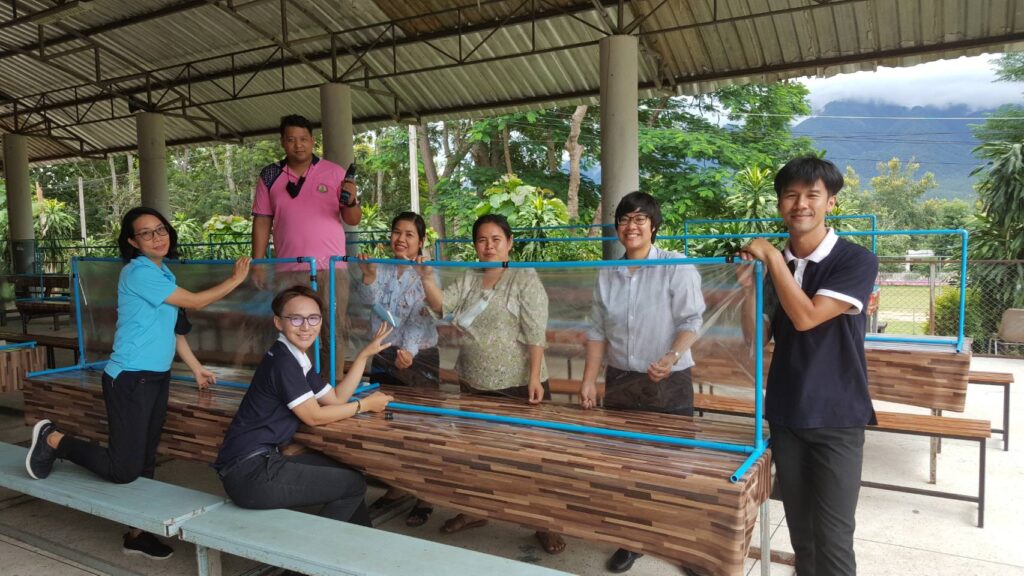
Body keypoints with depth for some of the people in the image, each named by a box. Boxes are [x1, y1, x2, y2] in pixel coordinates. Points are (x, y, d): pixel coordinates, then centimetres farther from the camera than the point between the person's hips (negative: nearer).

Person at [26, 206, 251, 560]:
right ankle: (52, 439, 13)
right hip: (129, 380, -9)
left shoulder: (163, 274, 13)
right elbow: (195, 302, -13)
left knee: (145, 462, 13)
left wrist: (197, 369, 23)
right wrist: (236, 279, -3)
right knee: (124, 469, -6)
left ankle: (137, 534, 23)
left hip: (157, 378, 9)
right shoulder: (139, 272, -15)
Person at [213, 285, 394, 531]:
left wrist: (365, 354, 13)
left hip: (262, 463, 10)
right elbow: (314, 416, -13)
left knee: (347, 471, 20)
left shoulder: (297, 360, 11)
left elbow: (336, 398, 14)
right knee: (354, 484, -4)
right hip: (250, 473, -10)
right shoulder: (282, 361, -17)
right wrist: (364, 405, -2)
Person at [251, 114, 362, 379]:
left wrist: (351, 201, -21)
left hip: (330, 267, -1)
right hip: (289, 270, 2)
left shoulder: (334, 172, 2)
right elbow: (262, 221, 9)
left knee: (333, 332, 1)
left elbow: (353, 220, 1)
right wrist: (258, 265, 3)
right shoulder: (270, 176, 7)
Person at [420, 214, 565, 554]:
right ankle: (475, 511, 35)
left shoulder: (524, 278, -9)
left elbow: (535, 332, -15)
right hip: (474, 383, 6)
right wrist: (426, 278, -19)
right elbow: (441, 306, -3)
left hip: (517, 384, -6)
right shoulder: (468, 280, 9)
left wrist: (534, 378, -21)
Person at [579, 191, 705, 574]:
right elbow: (598, 331, 8)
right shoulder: (607, 274, 6)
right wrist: (589, 381, 4)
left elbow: (690, 321, -11)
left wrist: (672, 356, -29)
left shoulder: (677, 266, -8)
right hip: (620, 382, 4)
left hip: (668, 384, -4)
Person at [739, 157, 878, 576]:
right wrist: (747, 288, -10)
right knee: (799, 527, 17)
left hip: (836, 419, -5)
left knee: (832, 537, -1)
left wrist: (772, 257, -18)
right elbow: (757, 337, 6)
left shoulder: (856, 261, -11)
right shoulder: (776, 265, 4)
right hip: (785, 415, 5)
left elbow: (805, 317, -23)